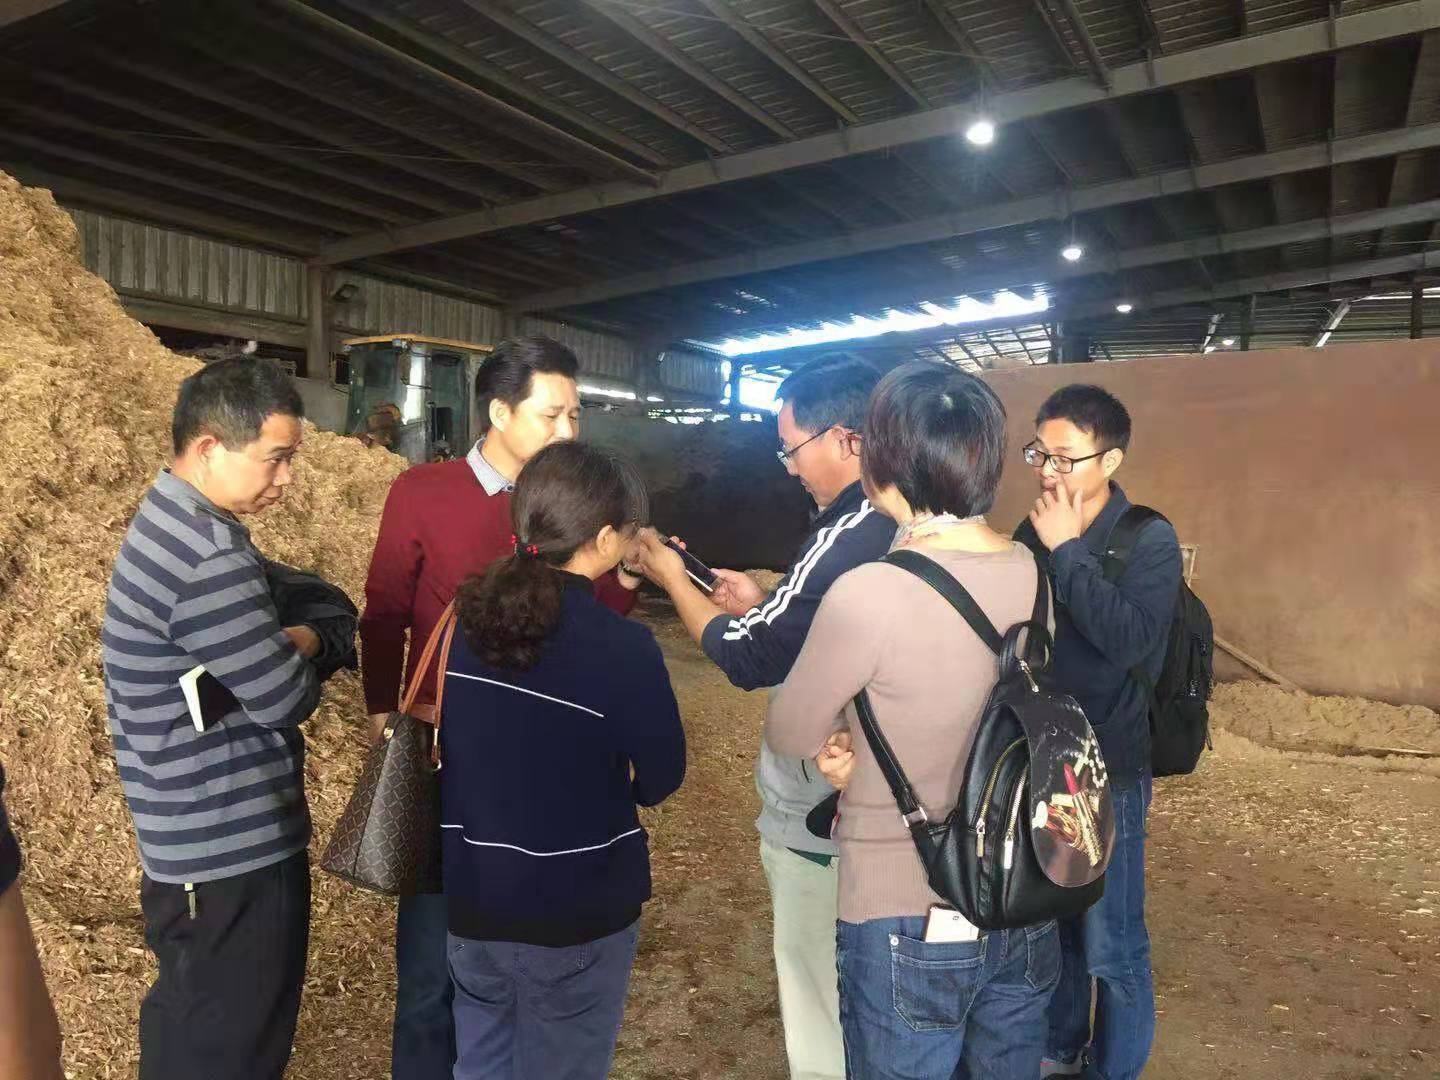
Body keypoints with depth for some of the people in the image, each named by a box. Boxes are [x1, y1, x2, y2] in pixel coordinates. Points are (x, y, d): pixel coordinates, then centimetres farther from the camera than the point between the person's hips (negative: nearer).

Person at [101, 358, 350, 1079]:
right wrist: (303, 646, -1)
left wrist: (288, 641, -3)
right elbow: (288, 699, -19)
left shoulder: (169, 523, 7)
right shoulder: (208, 558, -26)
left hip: (194, 840, 10)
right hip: (233, 854, -10)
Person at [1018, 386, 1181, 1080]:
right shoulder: (1032, 533, 1)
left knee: (1110, 946, 5)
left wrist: (1066, 550, -25)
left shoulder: (1149, 541, -13)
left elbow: (1129, 637, -30)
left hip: (1108, 770, -5)